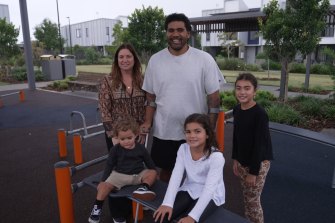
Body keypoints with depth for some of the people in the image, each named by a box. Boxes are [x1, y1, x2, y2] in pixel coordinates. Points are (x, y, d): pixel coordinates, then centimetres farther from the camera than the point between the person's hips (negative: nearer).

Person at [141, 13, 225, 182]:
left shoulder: (204, 59, -9)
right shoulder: (155, 60, -1)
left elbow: (214, 97, -6)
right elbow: (151, 96, 6)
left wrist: (210, 129, -7)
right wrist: (148, 122, -5)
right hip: (163, 132, 2)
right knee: (166, 170, 19)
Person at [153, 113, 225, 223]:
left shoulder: (216, 156, -23)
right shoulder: (183, 149, -8)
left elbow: (209, 189, -27)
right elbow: (175, 176, -14)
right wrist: (167, 203, -26)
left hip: (210, 196, -4)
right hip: (189, 190, 4)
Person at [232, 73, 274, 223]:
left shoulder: (260, 114, -22)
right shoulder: (236, 110, -1)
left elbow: (259, 145, -20)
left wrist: (253, 172, -17)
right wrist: (235, 159, 9)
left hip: (258, 163, -6)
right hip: (242, 161, 6)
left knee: (253, 200, 4)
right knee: (246, 198, 18)